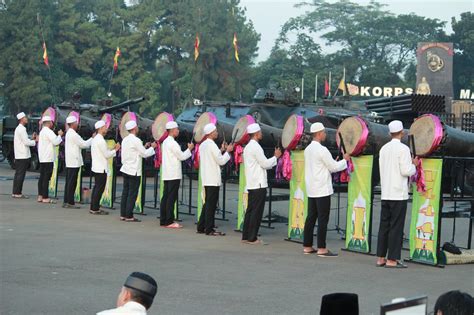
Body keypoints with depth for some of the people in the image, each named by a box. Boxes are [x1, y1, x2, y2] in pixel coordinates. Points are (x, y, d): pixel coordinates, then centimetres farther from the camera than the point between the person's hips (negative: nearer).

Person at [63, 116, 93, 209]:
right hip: (74, 162, -10)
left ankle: (66, 201, 15)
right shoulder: (74, 134, -16)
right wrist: (92, 138, -2)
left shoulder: (69, 133, 15)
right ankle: (70, 202, -4)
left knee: (69, 182, 12)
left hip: (69, 162, 10)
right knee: (72, 182, -6)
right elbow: (83, 144, -14)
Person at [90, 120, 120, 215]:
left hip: (96, 167, 10)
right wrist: (115, 149, -3)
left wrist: (113, 149, 14)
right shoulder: (101, 140, -17)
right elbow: (107, 155, -16)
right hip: (101, 168, -10)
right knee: (100, 188, -5)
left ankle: (93, 207, 16)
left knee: (97, 187, 13)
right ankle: (95, 209, -2)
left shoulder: (95, 139, 13)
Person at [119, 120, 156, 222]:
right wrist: (152, 147, 4)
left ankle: (123, 214, 14)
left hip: (126, 169, 8)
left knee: (125, 192, 11)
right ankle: (129, 216, -2)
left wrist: (144, 147, 19)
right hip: (134, 171, -8)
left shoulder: (125, 140, 10)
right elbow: (145, 154, -12)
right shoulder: (136, 140, -16)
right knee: (132, 194, -3)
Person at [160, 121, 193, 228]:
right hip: (174, 175, -9)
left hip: (166, 174, 9)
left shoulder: (165, 142, 15)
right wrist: (189, 149, 2)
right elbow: (182, 156, -13)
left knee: (165, 197, 9)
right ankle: (169, 222, -5)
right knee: (171, 198, -6)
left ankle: (163, 220, 13)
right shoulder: (172, 143, -15)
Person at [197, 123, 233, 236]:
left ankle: (201, 227, 18)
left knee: (207, 203, 15)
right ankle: (209, 229, -2)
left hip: (206, 179, 9)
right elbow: (221, 161, -14)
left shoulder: (202, 145, 12)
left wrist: (221, 150, 17)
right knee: (211, 204, -5)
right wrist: (227, 151, -2)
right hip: (213, 180, -9)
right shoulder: (212, 145, -15)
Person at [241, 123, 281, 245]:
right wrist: (276, 156, 0)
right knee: (256, 212, -5)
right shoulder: (256, 147, -14)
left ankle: (246, 236, 15)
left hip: (251, 184, 10)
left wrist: (274, 158, 16)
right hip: (259, 184, -10)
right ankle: (252, 238, -2)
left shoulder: (248, 147, 16)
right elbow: (265, 164, -15)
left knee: (250, 210, 12)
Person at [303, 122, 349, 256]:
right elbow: (334, 167, -11)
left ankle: (307, 246, 14)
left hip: (311, 189, 9)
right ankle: (321, 249, -4)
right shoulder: (322, 150, -15)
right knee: (323, 219, -5)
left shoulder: (308, 149, 12)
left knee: (311, 217, 11)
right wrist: (345, 160, 4)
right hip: (322, 190, -8)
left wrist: (333, 162, 18)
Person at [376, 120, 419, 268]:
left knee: (384, 225, 10)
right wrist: (414, 165, 3)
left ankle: (380, 258, 12)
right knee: (396, 227, -3)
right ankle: (392, 260, -2)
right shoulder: (403, 149, -11)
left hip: (385, 193, 7)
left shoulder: (384, 148, 10)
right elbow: (406, 171, -17)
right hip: (399, 194, -7)